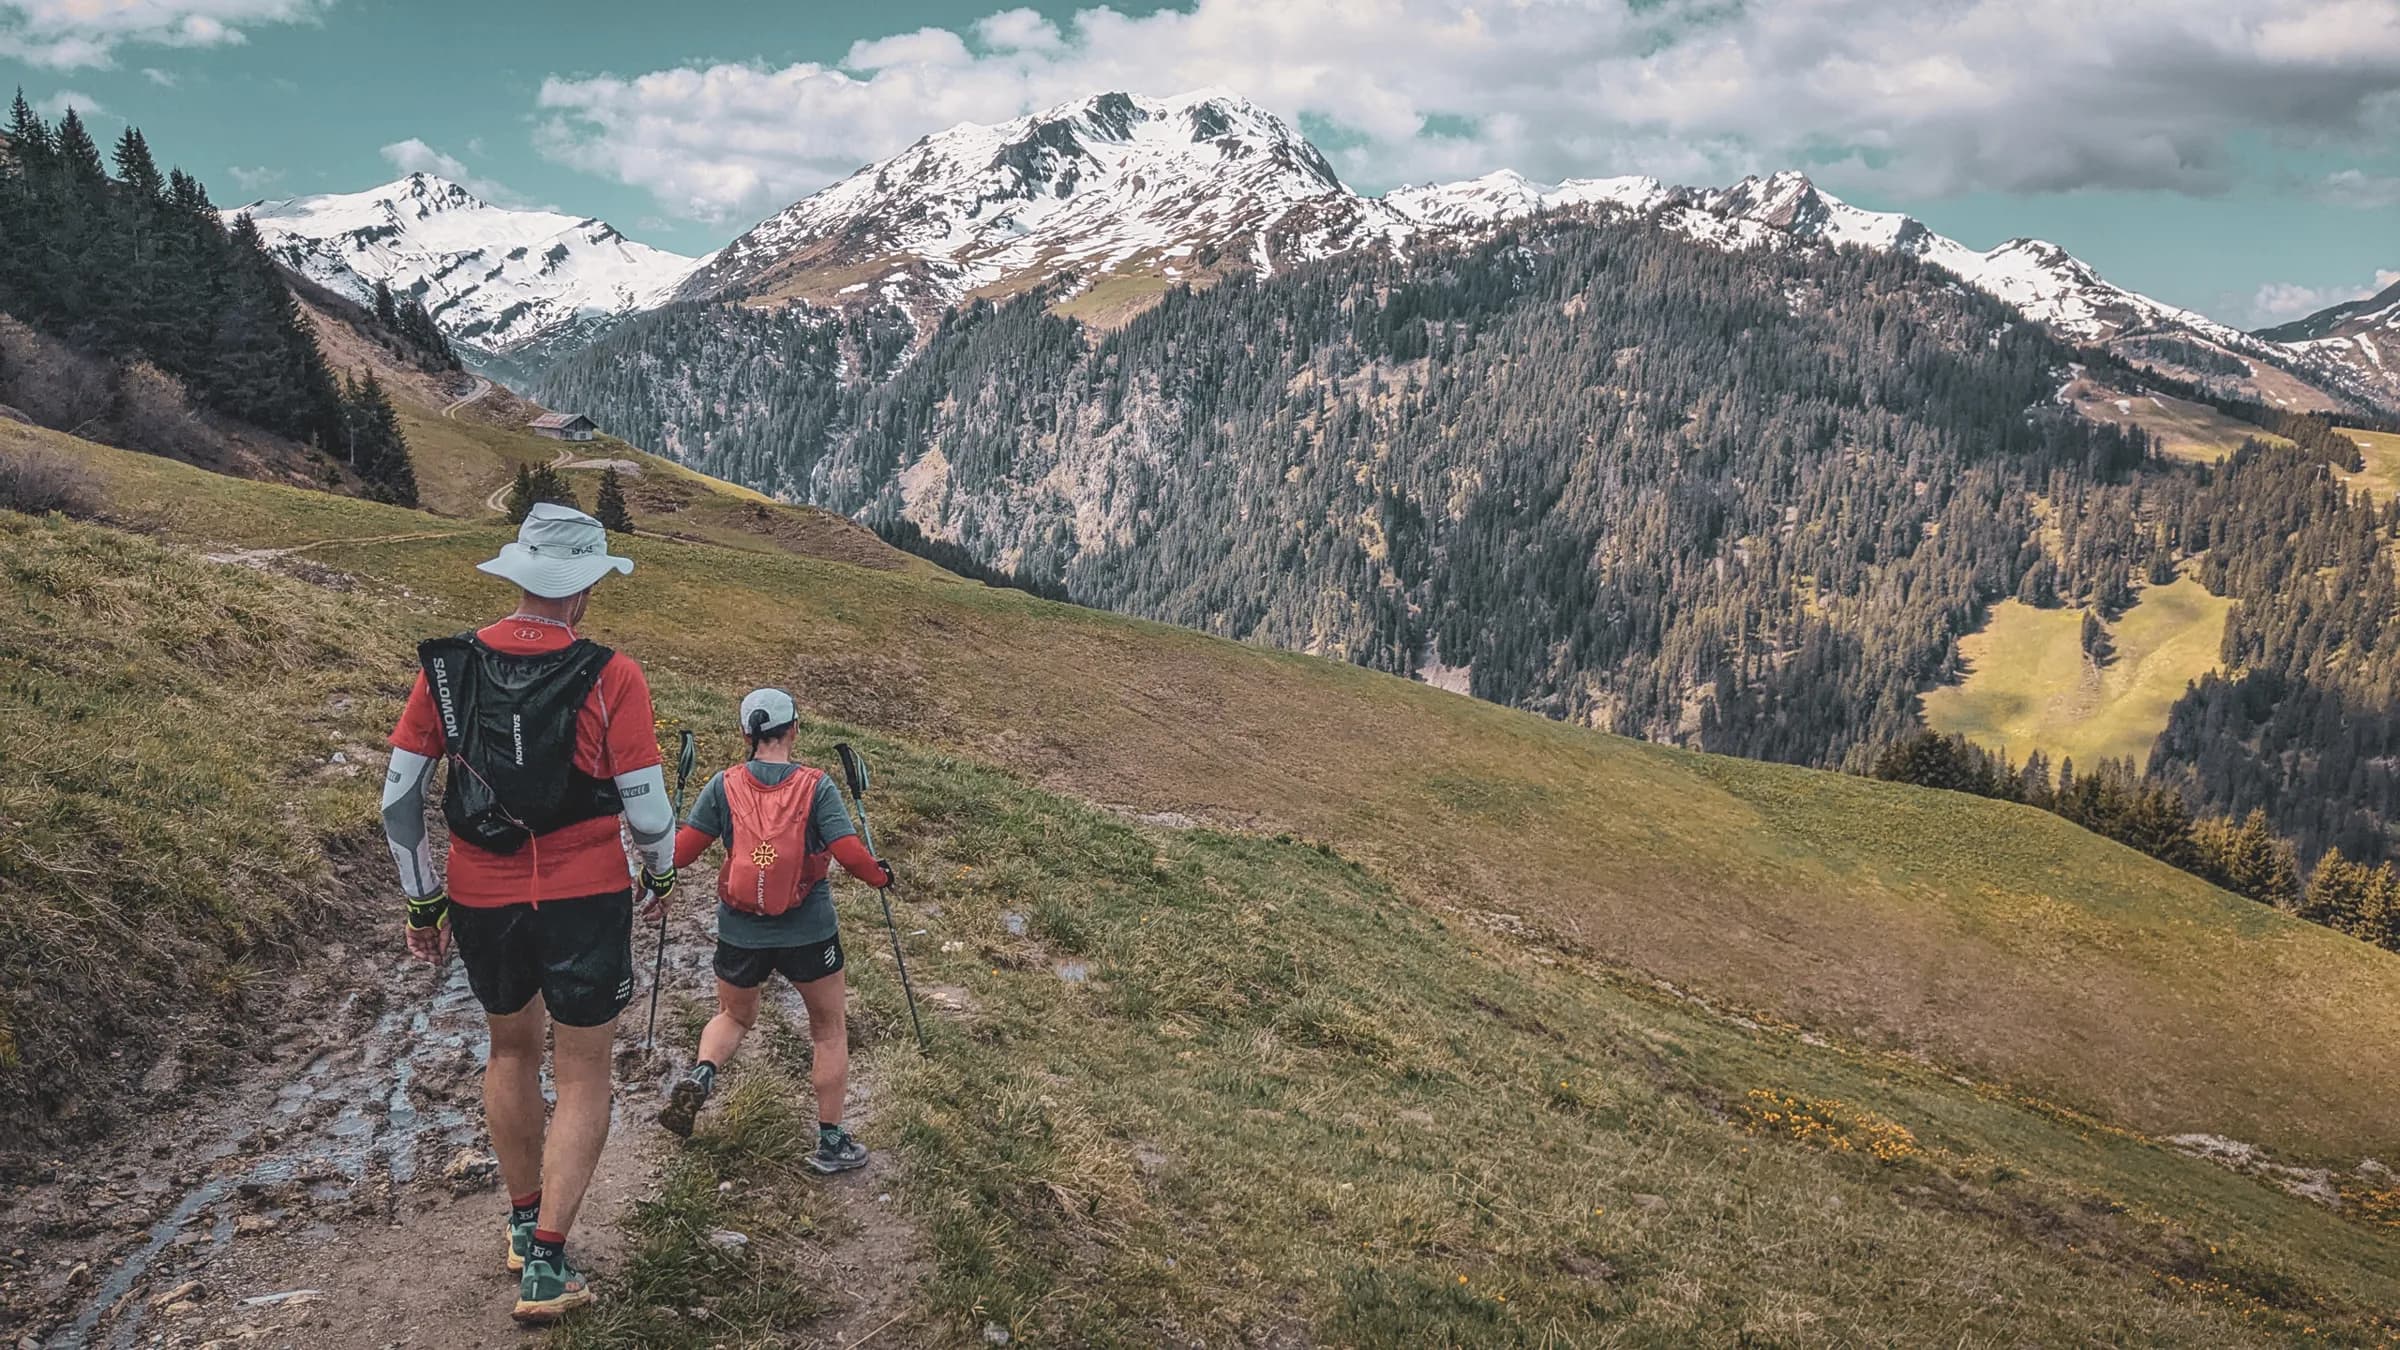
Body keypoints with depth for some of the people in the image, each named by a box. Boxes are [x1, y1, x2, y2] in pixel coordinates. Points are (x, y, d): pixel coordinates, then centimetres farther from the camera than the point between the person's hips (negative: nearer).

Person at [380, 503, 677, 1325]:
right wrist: (661, 870, 9)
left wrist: (423, 903, 11)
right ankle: (545, 1266, 7)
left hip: (484, 902, 4)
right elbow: (646, 809, -12)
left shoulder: (447, 669, -4)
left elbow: (399, 801, -1)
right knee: (582, 1078, 11)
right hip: (585, 902, -4)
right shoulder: (610, 678, -15)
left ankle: (524, 1221, 39)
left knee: (512, 1050, 26)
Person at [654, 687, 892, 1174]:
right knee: (829, 1030, 17)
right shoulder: (816, 786, -10)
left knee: (734, 1017, 29)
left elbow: (681, 850, -3)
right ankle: (831, 1142, 20)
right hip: (809, 932, -2)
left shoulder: (724, 786, -5)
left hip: (740, 933, 2)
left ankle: (700, 1076, 1)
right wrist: (880, 875, 5)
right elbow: (850, 855, -15)